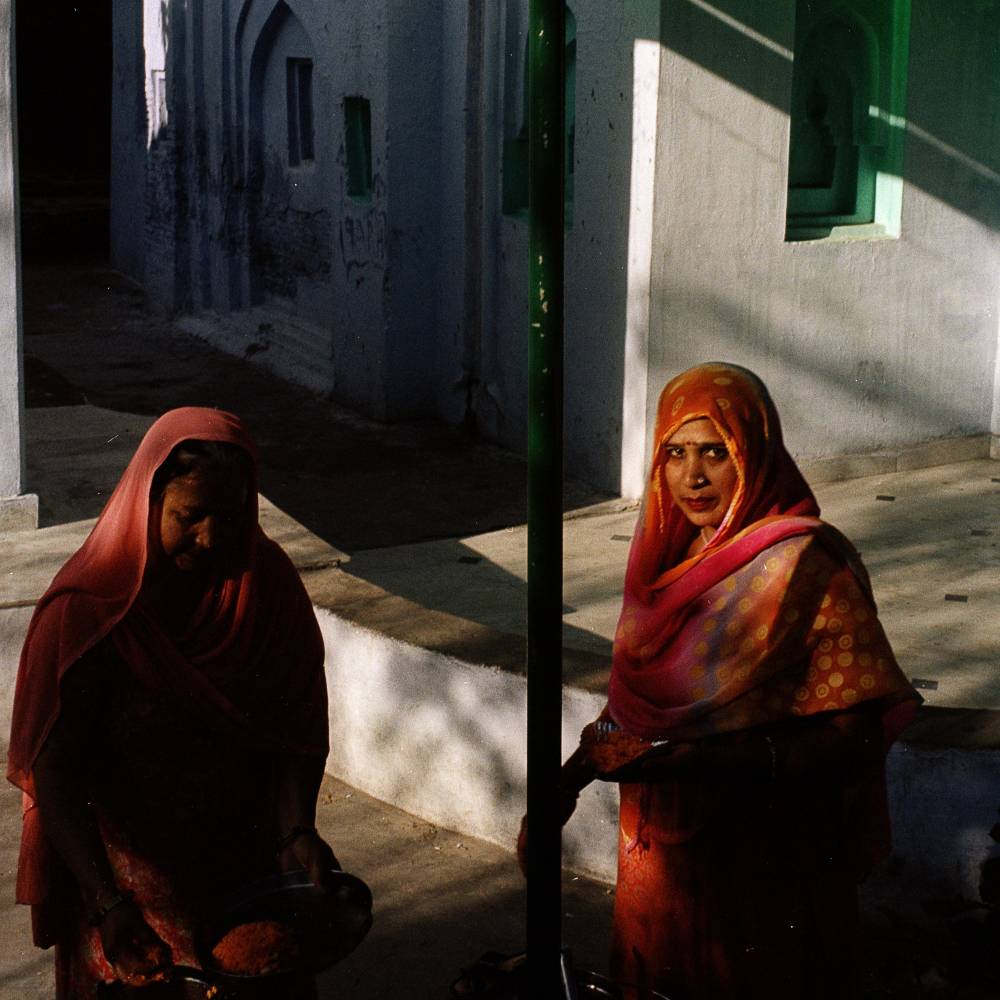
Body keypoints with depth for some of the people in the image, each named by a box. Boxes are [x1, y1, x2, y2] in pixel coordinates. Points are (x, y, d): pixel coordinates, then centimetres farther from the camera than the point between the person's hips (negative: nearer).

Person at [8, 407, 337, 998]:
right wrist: (106, 902, -32)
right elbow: (53, 771, -22)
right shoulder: (88, 611, -21)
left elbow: (299, 721, -8)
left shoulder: (266, 579, -10)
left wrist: (299, 828, -24)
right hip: (135, 872, -4)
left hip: (249, 858, 4)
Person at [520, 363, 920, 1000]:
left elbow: (849, 731, -21)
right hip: (659, 844, 6)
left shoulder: (806, 565, -19)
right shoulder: (672, 550, 1)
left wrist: (717, 758, -30)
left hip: (759, 858, -6)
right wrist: (577, 771, 1)